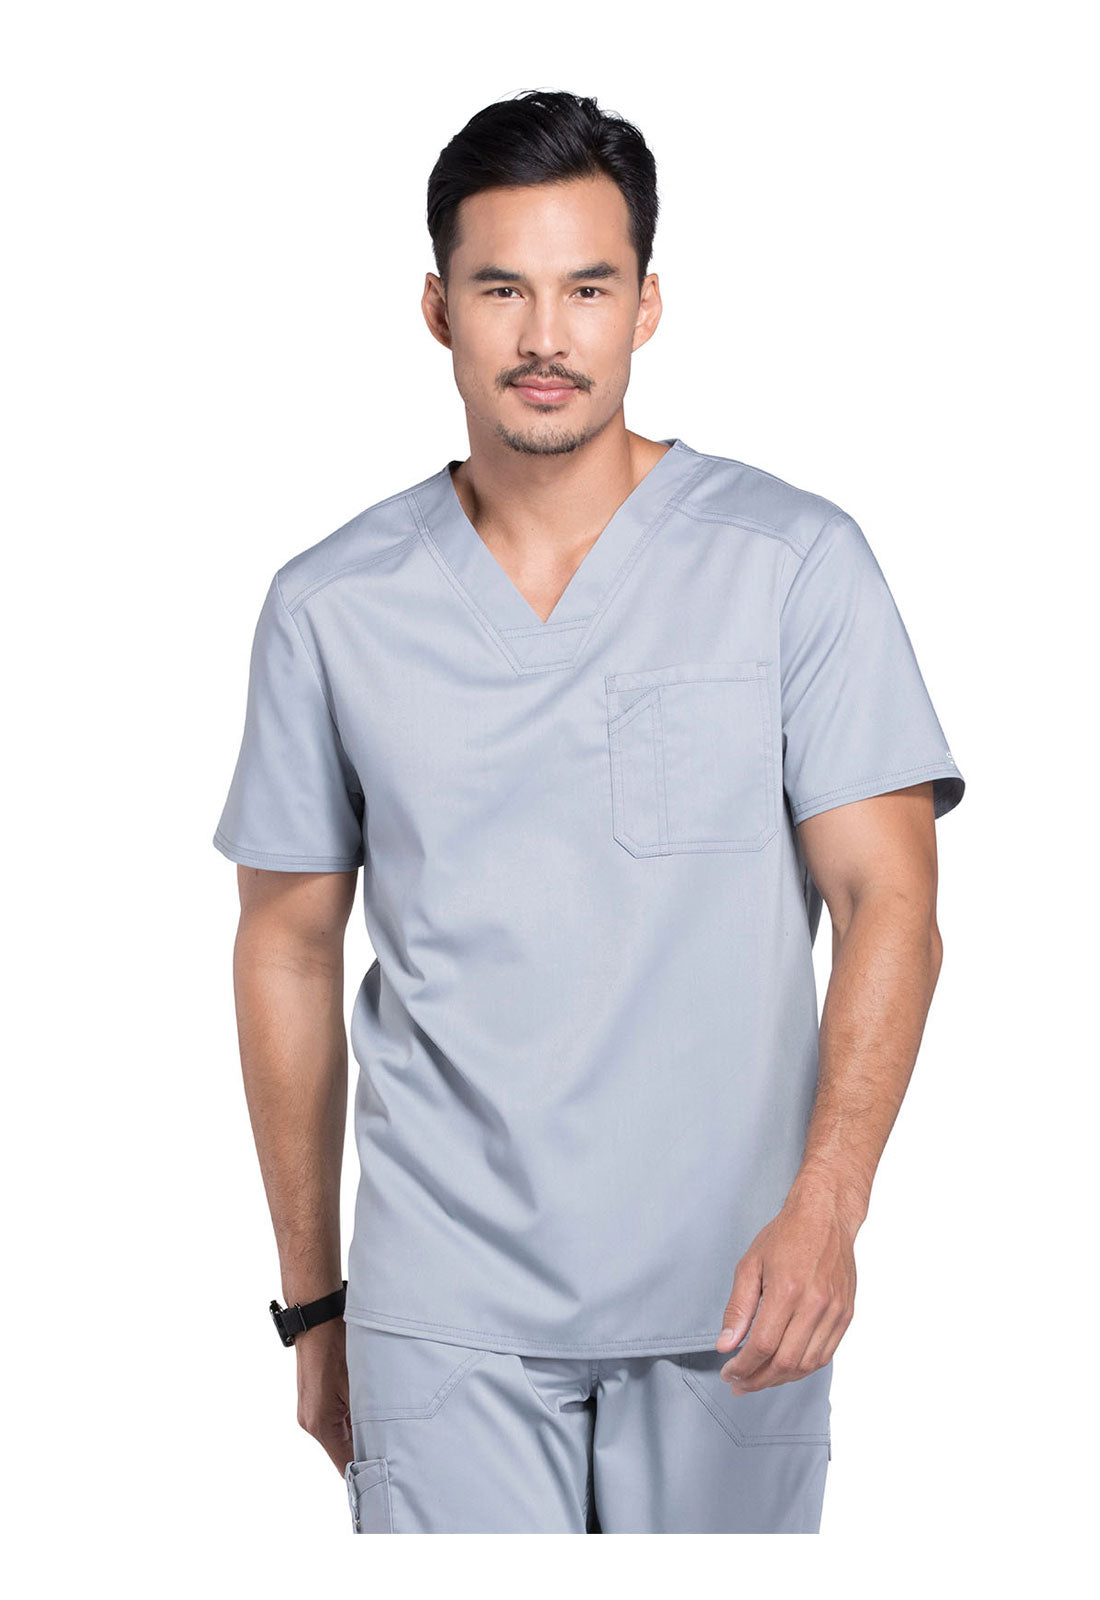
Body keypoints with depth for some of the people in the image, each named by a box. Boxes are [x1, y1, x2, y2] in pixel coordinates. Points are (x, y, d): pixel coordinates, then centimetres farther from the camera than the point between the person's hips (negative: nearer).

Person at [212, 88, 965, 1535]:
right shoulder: (330, 609, 3)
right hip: (446, 1306, 1)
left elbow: (887, 899, -6)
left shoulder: (796, 562, -3)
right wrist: (311, 1300, 12)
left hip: (730, 1300, 0)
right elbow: (291, 945, 10)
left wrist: (825, 1207, -20)